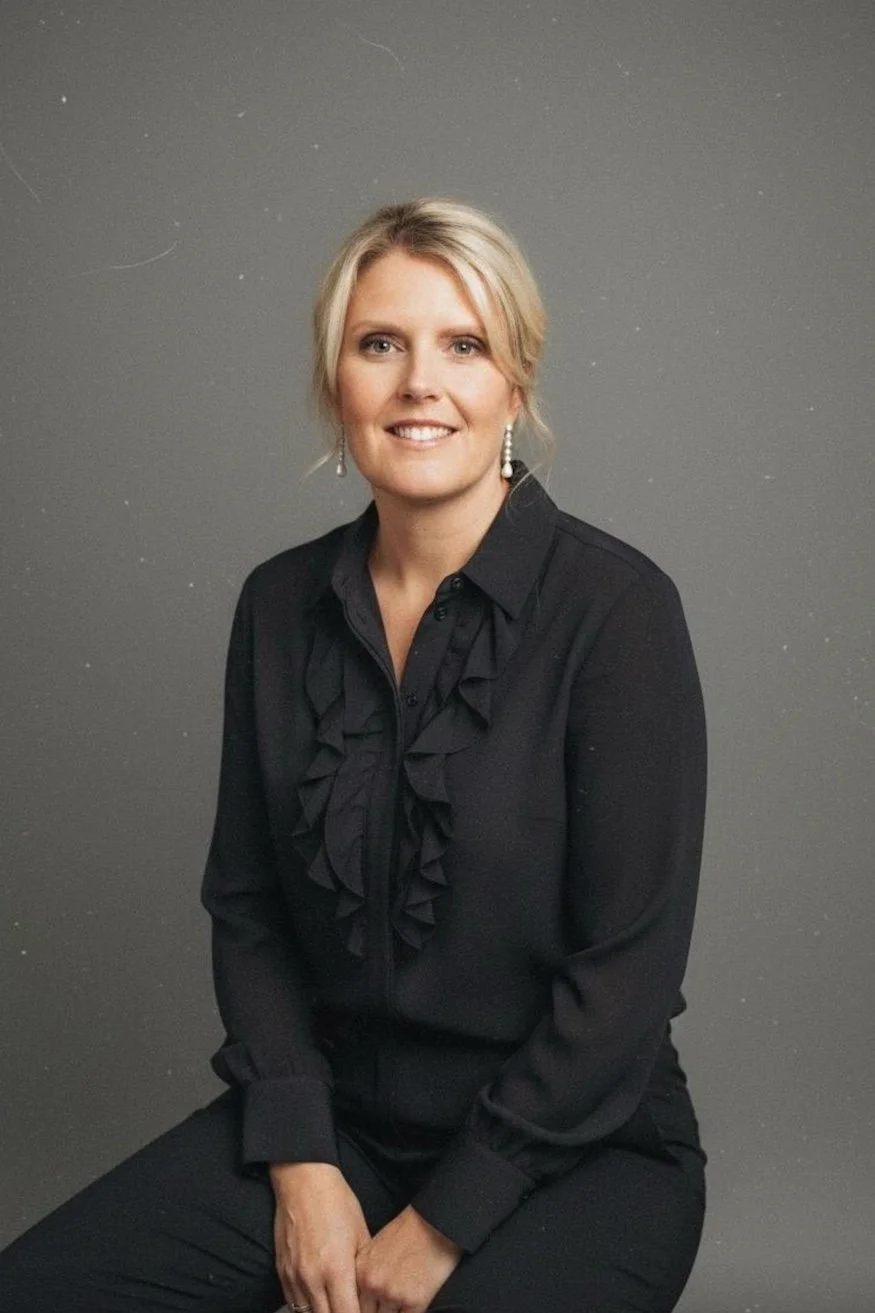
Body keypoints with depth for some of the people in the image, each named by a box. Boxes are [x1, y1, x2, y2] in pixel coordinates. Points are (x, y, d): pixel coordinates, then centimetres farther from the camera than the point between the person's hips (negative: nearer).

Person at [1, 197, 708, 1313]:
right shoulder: (280, 605, 1)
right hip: (335, 1112, 4)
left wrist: (441, 1223, -11)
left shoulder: (617, 607, -14)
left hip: (576, 1147, -3)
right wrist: (300, 1161, -5)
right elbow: (245, 906, 6)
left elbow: (628, 967, -14)